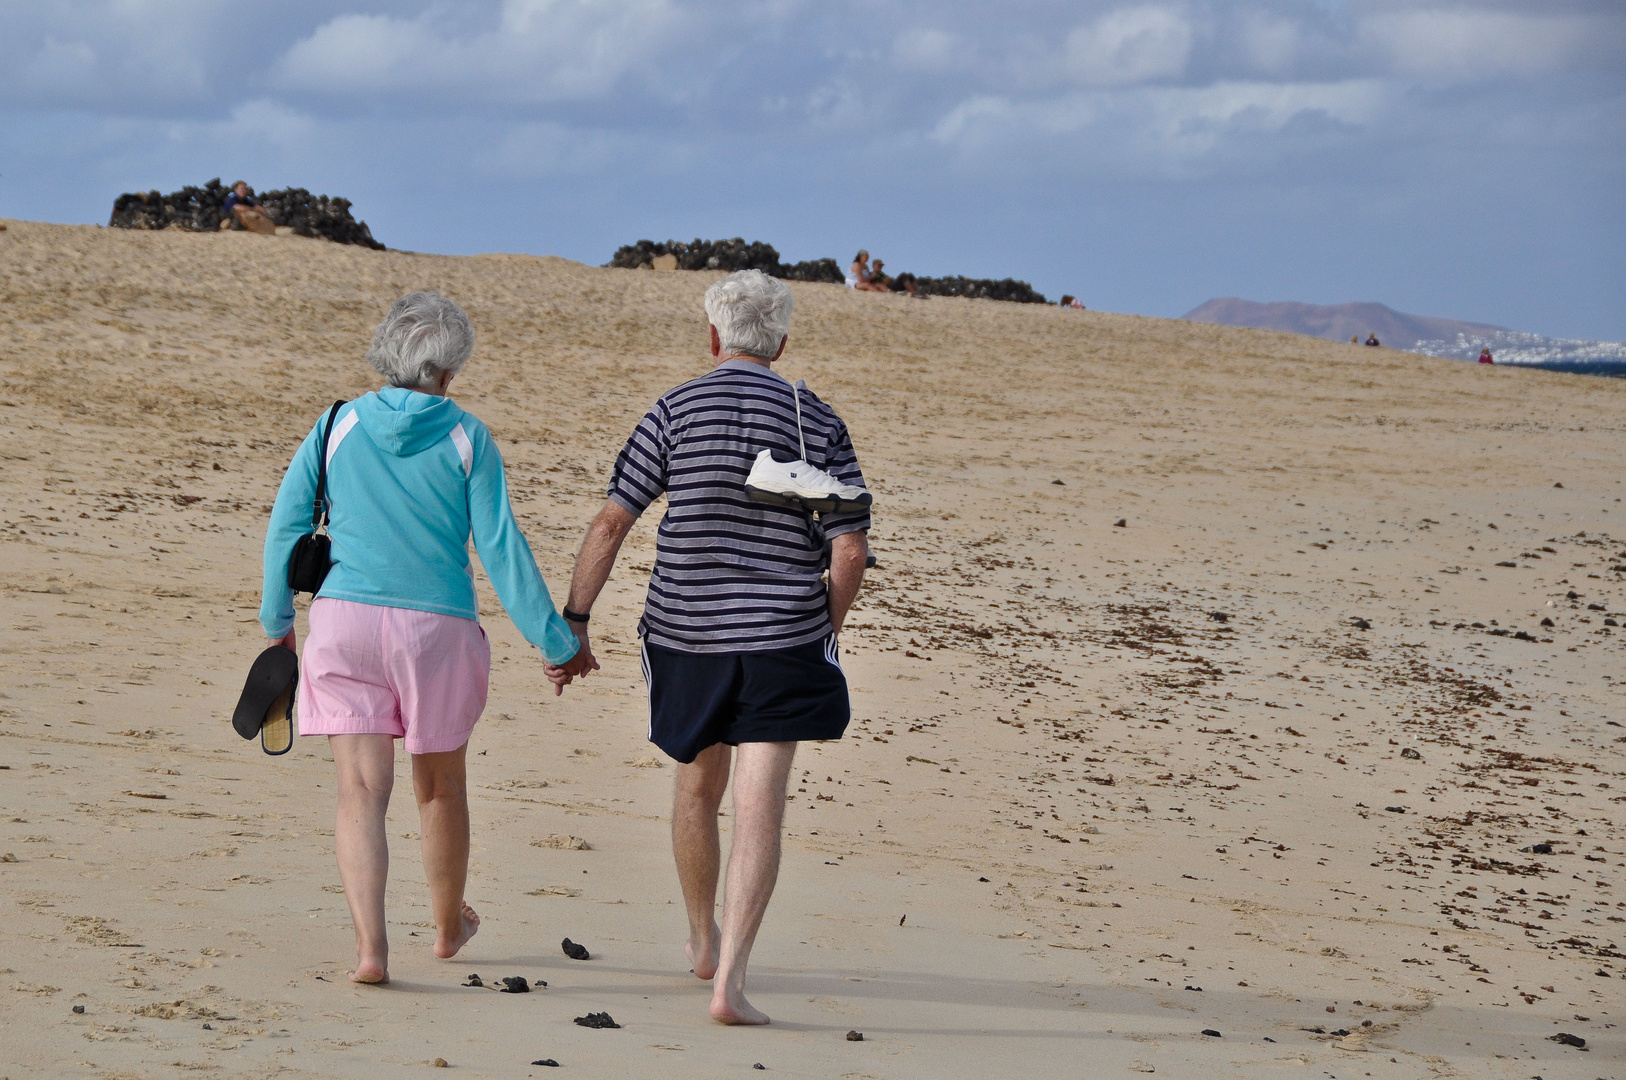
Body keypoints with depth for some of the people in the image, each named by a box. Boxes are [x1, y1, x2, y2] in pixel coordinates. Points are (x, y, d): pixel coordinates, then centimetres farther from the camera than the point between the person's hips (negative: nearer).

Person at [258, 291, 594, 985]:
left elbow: (286, 528, 7)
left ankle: (370, 948, -16)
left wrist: (277, 622, 20)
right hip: (437, 625, -1)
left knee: (362, 790, -1)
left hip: (344, 619, 1)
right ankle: (448, 926, 38)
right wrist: (555, 643, 2)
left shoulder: (338, 427, 4)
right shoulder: (466, 439, -2)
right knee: (440, 783, 19)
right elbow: (501, 549, -4)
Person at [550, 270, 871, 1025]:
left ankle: (704, 941, 40)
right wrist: (826, 631, 13)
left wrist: (574, 620, -1)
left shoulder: (677, 411, 0)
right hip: (781, 637, -1)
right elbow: (850, 549, -2)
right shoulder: (818, 422, 2)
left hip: (685, 631, 1)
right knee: (759, 808, -6)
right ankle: (729, 979, -18)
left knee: (698, 787, 22)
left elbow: (612, 520, -5)